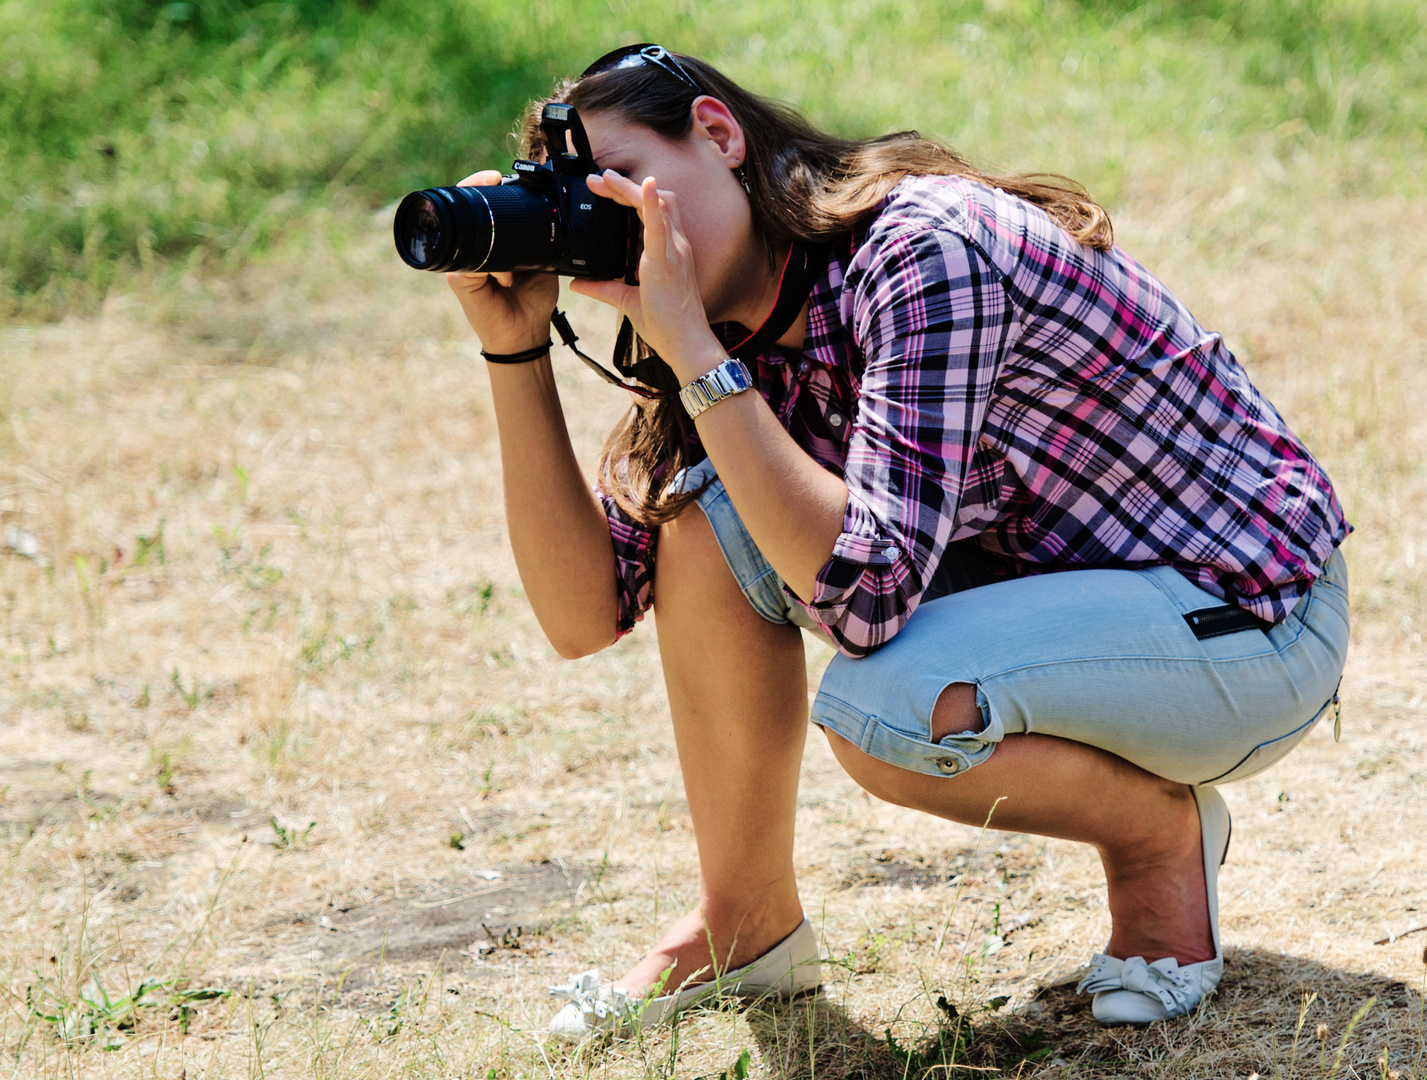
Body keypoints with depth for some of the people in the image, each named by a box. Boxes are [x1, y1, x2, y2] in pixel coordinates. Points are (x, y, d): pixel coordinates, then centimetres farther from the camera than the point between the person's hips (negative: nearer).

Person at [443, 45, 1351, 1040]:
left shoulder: (926, 251, -26)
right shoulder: (747, 339, -2)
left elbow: (867, 593, -35)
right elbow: (585, 610, -7)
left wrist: (692, 350, -32)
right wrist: (517, 351, -14)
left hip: (1259, 621, -8)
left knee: (882, 705, -33)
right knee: (702, 507, -9)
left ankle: (1166, 836, -3)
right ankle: (745, 925, 5)